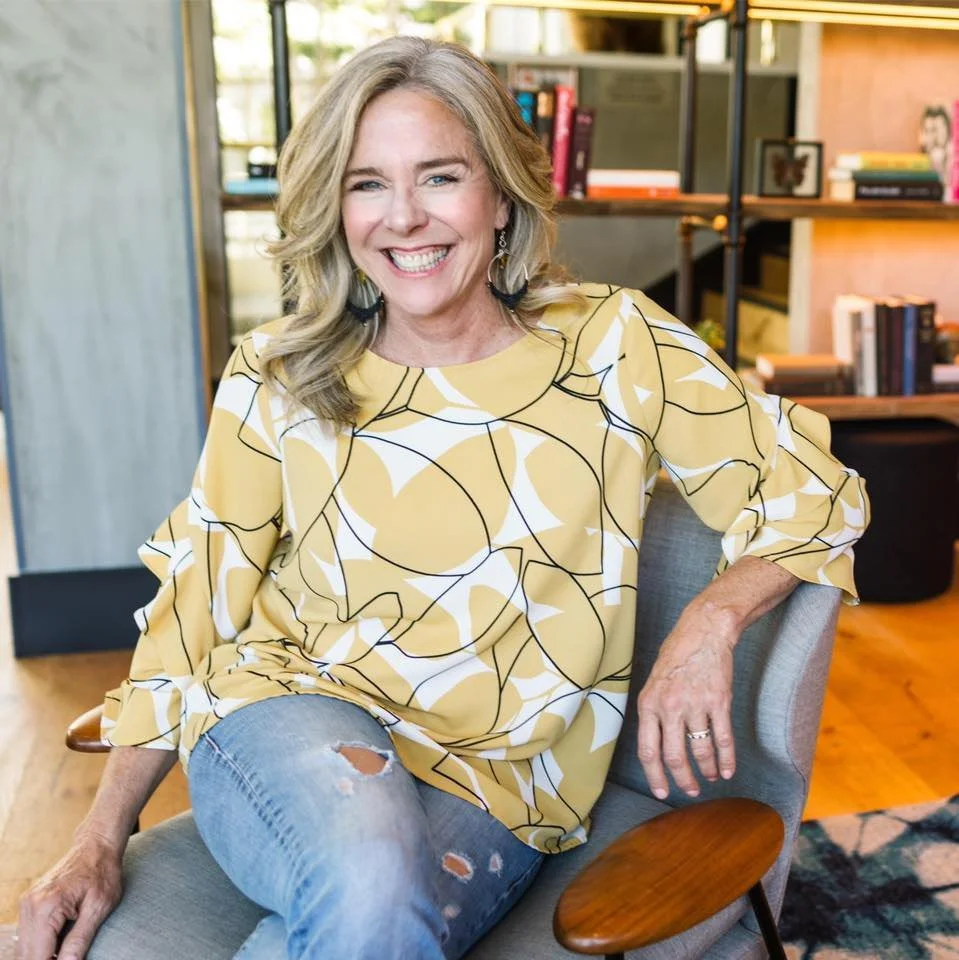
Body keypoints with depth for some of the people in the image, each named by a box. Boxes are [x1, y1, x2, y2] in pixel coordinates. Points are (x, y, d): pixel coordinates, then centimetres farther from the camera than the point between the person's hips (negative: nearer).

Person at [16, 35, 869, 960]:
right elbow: (196, 597, 4)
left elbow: (813, 491, 1)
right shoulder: (277, 379, -2)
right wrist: (99, 842, 3)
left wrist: (708, 623, -18)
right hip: (290, 724, 0)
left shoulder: (612, 345, -5)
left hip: (495, 786, 1)